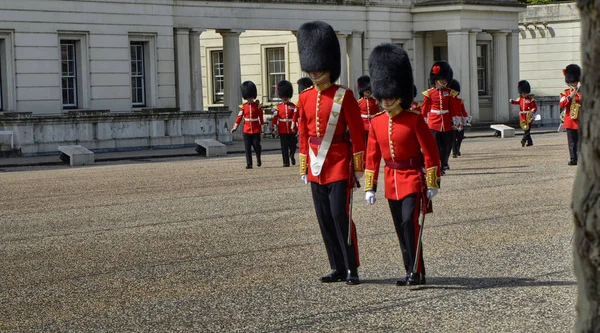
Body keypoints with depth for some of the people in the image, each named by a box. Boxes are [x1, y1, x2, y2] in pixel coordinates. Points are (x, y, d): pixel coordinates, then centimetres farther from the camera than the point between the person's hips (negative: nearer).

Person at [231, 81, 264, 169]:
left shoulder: (258, 106, 0)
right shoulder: (243, 107, 3)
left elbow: (261, 118, 5)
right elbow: (239, 117, 2)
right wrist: (235, 128, -2)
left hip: (256, 130, -1)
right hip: (246, 130, 1)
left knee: (256, 145, 0)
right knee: (247, 147, -1)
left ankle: (258, 159, 26)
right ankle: (249, 164, 3)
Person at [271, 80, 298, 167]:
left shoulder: (293, 106, 4)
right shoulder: (278, 107, 4)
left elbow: (295, 117, -4)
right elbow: (275, 117, -1)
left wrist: (293, 126, -16)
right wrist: (273, 127, -8)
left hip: (291, 130, 0)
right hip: (282, 130, 0)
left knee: (293, 146, 4)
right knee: (284, 147, 1)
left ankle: (292, 156, 33)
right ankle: (286, 162, 7)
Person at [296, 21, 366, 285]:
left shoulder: (344, 96, -7)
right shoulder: (305, 98, 8)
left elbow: (357, 134, -6)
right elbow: (303, 135, 13)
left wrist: (359, 168, -8)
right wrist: (304, 168, 12)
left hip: (339, 166, -5)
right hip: (316, 168, 5)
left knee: (340, 215, -9)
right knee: (325, 219, 7)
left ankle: (352, 269, -1)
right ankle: (338, 268, 16)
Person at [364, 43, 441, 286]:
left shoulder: (414, 119, -10)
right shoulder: (376, 122, 4)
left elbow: (431, 152, -8)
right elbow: (372, 157, 8)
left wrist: (432, 183, -10)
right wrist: (370, 187, 6)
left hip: (413, 179, -5)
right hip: (392, 181, 5)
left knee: (410, 223, -17)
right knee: (401, 229, 9)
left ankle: (416, 272, -13)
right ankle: (413, 273, 18)